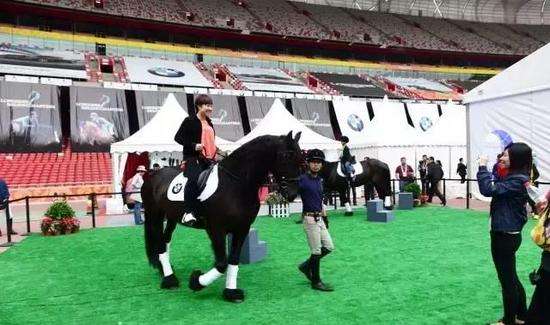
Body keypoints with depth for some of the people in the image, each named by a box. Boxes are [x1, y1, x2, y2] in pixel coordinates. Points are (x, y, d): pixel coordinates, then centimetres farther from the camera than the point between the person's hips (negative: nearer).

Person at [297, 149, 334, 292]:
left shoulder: (320, 180, 12)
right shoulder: (302, 179, -12)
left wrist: (325, 216, 20)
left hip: (319, 218, 8)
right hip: (310, 219, -8)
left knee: (329, 247, 13)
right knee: (316, 251, 0)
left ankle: (306, 266, 28)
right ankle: (316, 281, 14)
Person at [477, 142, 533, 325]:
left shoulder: (517, 181, -21)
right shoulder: (514, 178, 10)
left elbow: (488, 190, -29)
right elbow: (497, 187, 22)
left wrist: (483, 167, -19)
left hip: (505, 236, -10)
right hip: (507, 234, 10)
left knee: (507, 280, 4)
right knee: (512, 278, 21)